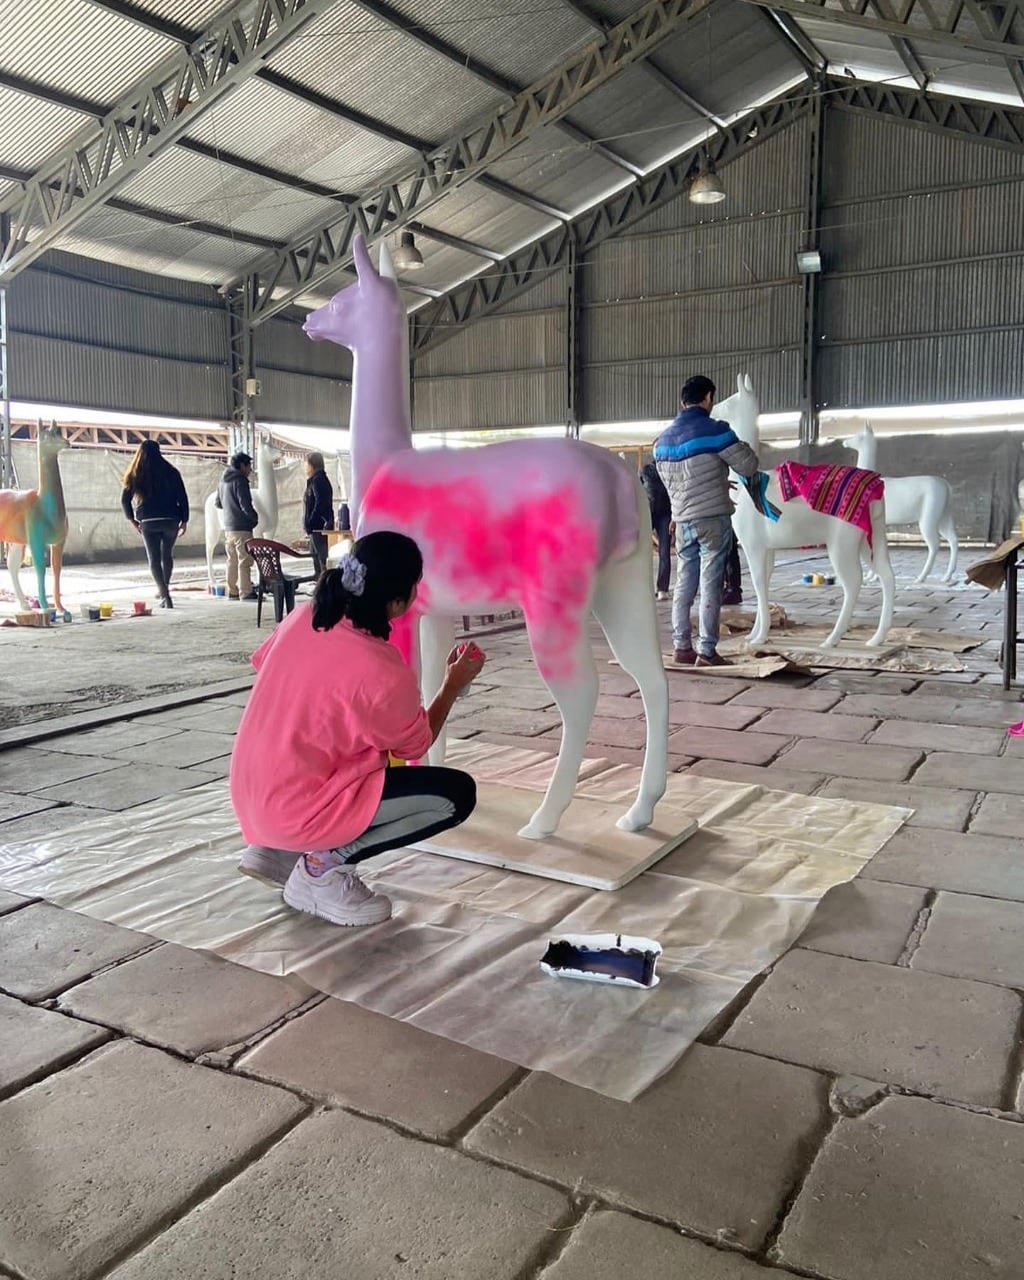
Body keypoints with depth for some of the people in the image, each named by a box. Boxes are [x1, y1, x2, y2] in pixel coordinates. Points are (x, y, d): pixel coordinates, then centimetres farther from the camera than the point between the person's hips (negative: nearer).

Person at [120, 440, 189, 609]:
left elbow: (125, 499, 1)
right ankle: (163, 590, 29)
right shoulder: (171, 472, -1)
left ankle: (165, 595, -9)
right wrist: (184, 520, 5)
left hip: (148, 522, -1)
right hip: (170, 519, 1)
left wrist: (132, 519, 12)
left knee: (154, 559, 3)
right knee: (167, 555, 18)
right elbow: (182, 497, -2)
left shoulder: (134, 475, 0)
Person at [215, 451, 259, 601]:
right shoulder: (240, 480, -14)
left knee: (232, 561, 14)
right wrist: (255, 518, -5)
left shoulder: (223, 481, 13)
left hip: (228, 527, 9)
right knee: (244, 561, -5)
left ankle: (232, 591, 18)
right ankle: (245, 593, -6)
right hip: (242, 528, -8)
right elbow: (245, 505, -19)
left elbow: (218, 503, 22)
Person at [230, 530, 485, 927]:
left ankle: (275, 850, 18)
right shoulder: (384, 673, -24)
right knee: (457, 794, -6)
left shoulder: (301, 619, -5)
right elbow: (415, 745, -5)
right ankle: (322, 867, -4)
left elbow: (260, 663, 17)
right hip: (296, 811, -8)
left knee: (372, 755, 30)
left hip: (249, 795, 8)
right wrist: (453, 686, 9)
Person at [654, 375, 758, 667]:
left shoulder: (663, 439, 10)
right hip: (714, 518, -6)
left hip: (682, 520, 6)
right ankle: (707, 651, -1)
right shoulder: (716, 430, -10)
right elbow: (748, 467, -7)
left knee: (684, 584, 11)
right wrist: (743, 448, 14)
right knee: (710, 586, -3)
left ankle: (682, 647, 14)